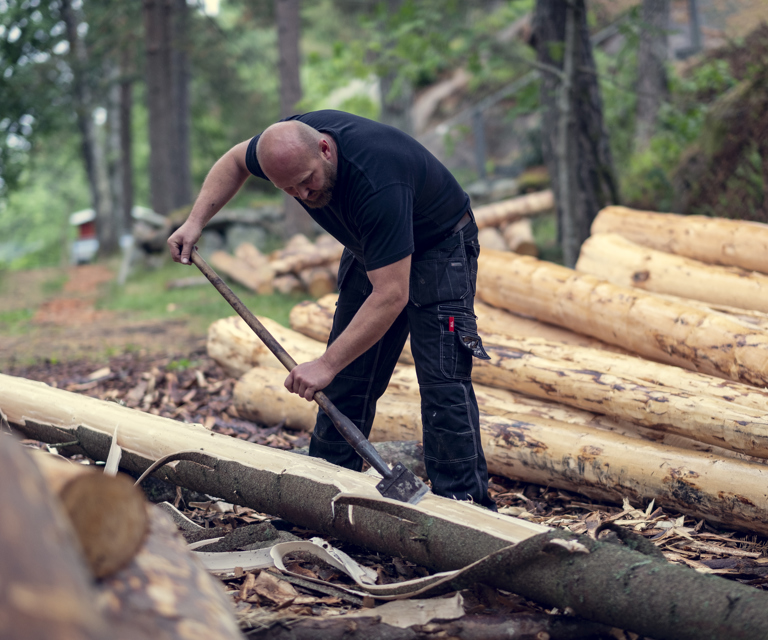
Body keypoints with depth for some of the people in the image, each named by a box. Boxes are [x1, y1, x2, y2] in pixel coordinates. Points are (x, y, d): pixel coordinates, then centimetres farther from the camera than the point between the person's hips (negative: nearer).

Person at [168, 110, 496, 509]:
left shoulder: (377, 183, -42)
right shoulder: (290, 141, -20)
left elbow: (391, 295, -41)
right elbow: (235, 161, 5)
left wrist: (325, 365, -41)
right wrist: (195, 222, -6)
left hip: (438, 245, -7)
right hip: (372, 248, 7)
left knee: (442, 379, -18)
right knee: (348, 377, 5)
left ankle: (463, 503, -12)